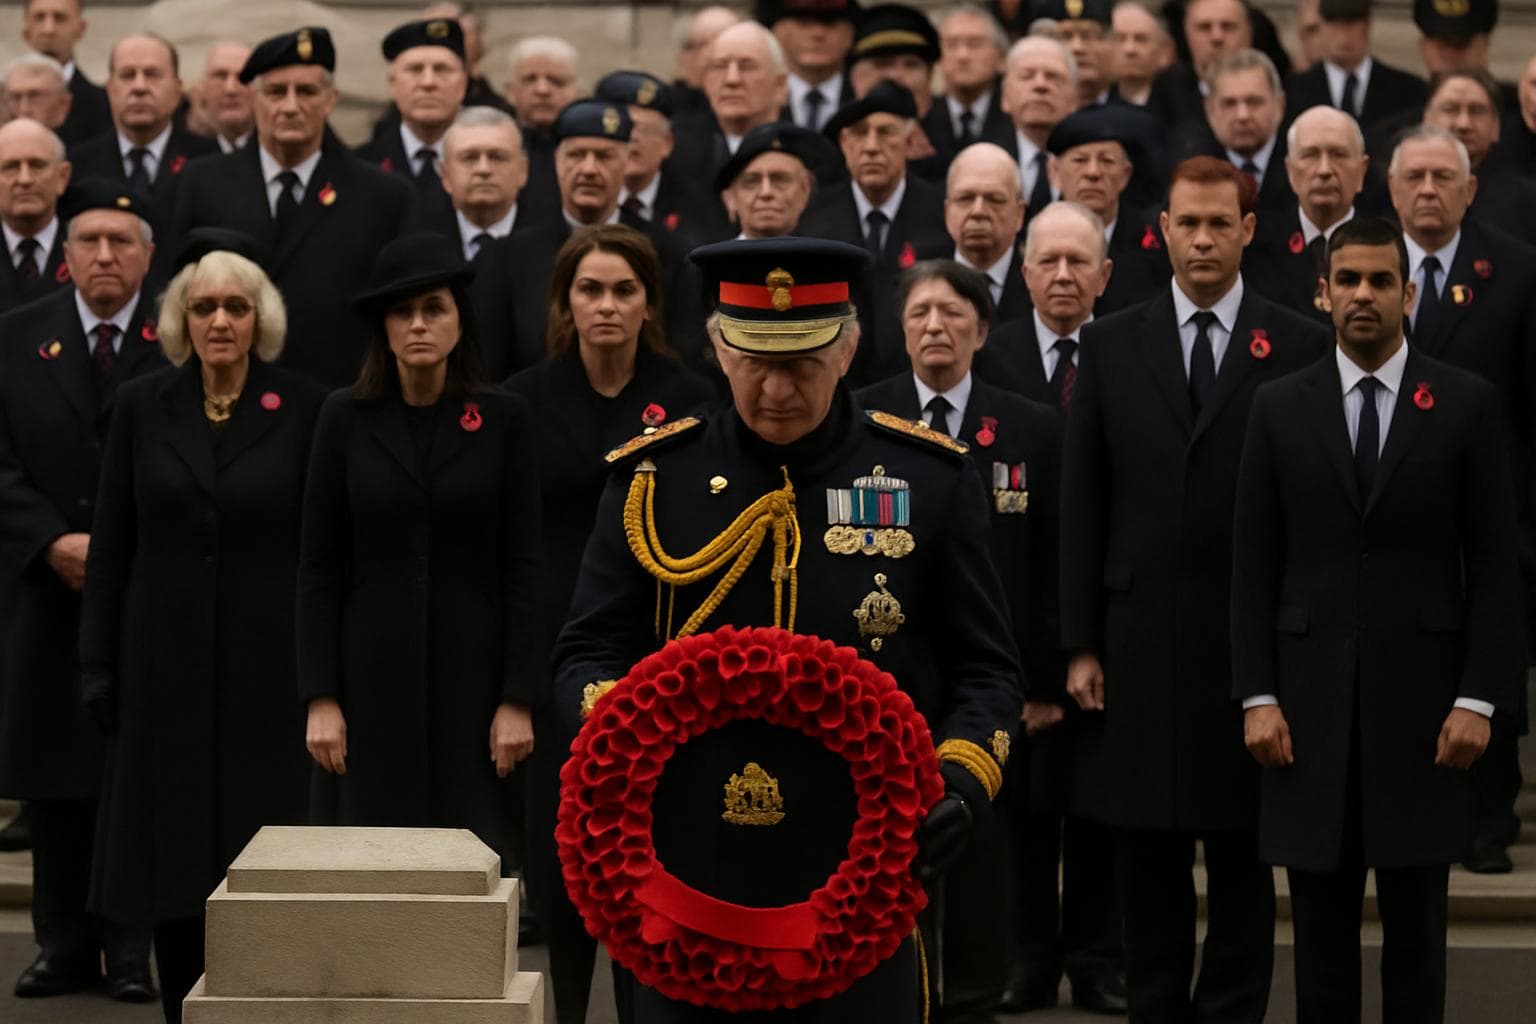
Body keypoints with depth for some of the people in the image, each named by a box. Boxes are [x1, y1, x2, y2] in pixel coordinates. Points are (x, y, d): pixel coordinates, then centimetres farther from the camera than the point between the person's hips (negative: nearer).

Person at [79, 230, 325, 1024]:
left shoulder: (305, 409, -2)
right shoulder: (142, 407, 3)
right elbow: (111, 547, 5)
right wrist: (98, 664, 1)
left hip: (270, 668, -2)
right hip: (166, 664, 2)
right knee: (173, 863, 5)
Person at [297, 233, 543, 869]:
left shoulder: (502, 419, 2)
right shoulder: (346, 417, 2)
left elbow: (524, 568, 1)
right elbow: (318, 567, 2)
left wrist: (519, 699, -5)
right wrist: (320, 698, -5)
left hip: (470, 673, 0)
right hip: (372, 676, 0)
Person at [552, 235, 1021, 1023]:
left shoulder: (930, 478, 3)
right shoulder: (653, 477, 4)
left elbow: (984, 669, 6)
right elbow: (586, 654, 6)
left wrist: (962, 778, -13)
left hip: (864, 872, 0)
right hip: (688, 880, 1)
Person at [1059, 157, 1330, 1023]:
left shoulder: (1301, 347, 0)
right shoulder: (1112, 345, 7)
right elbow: (1083, 504, 6)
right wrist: (1080, 644, 1)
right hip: (1141, 642, 2)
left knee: (1243, 852, 5)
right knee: (1148, 854, 8)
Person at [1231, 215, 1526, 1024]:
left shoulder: (1468, 404, 2)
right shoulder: (1279, 407, 6)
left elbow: (1494, 564, 0)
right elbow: (1253, 566, 4)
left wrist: (1481, 698, -6)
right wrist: (1256, 696, -3)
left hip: (1421, 696, -1)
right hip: (1311, 699, 1)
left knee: (1416, 923, 5)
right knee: (1321, 924, 6)